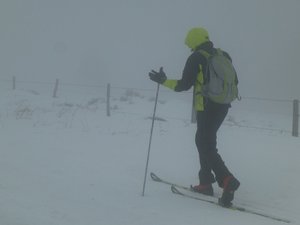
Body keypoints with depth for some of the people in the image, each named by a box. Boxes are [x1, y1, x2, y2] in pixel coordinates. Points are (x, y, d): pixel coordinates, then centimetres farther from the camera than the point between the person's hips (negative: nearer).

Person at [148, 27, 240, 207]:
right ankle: (206, 182, 22)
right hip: (222, 107, 7)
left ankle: (227, 181, -23)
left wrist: (164, 81, 1)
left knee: (208, 147, -5)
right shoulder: (223, 56, 9)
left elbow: (184, 85, -11)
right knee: (202, 141, 20)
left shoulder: (196, 58, -10)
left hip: (206, 107, -7)